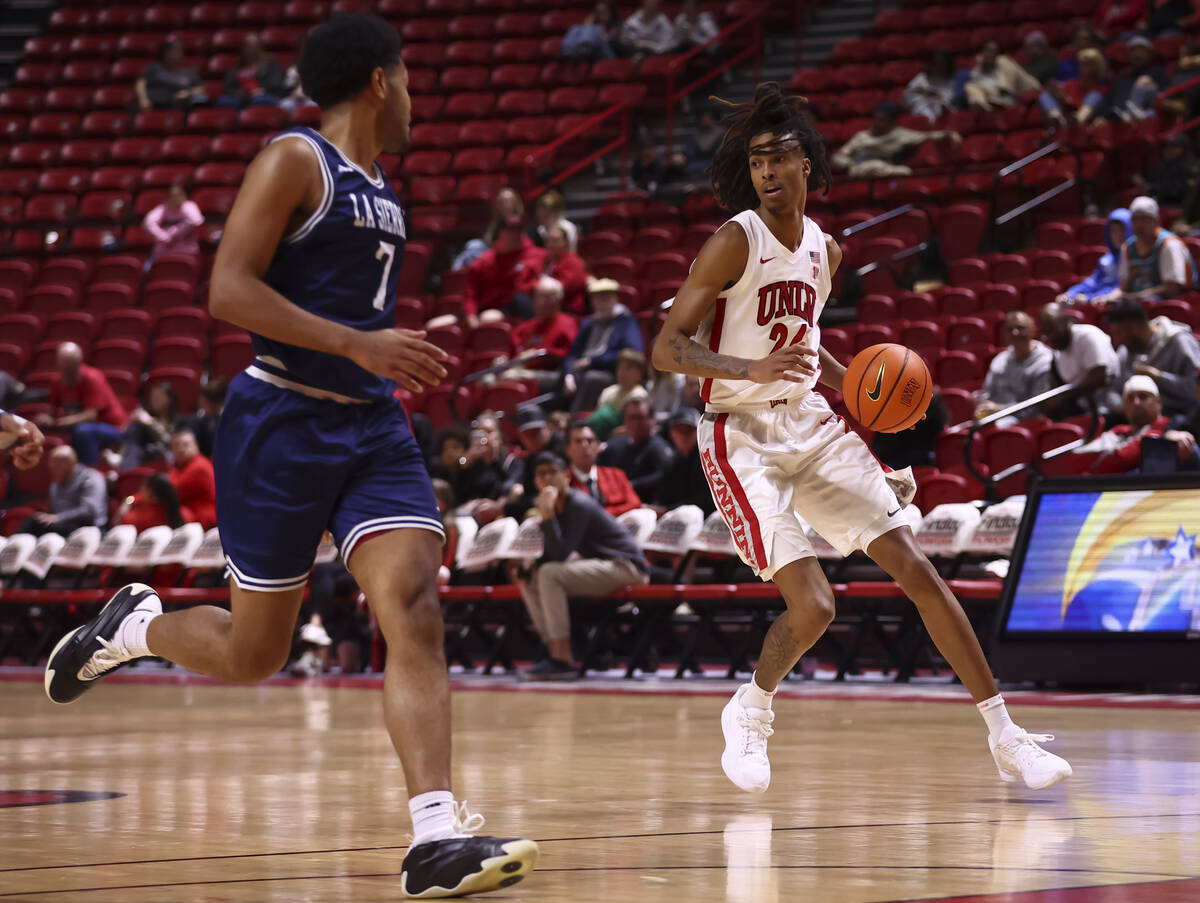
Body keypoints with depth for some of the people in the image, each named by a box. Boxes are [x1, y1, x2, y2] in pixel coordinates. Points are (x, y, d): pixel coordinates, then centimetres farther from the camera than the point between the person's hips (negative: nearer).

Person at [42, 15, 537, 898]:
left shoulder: (380, 191, 16)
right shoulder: (294, 161, -9)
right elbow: (229, 290, -19)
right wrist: (355, 343, -25)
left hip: (373, 426, 6)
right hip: (283, 424, -6)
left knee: (414, 609, -14)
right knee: (252, 653, 5)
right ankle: (130, 627, 36)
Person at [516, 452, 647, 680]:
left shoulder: (579, 505, -20)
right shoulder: (557, 505, 7)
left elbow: (560, 555, -27)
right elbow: (552, 553, 14)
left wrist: (547, 514, -30)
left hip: (626, 567, -10)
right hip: (596, 564, 10)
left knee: (550, 574, -27)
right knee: (530, 581, 7)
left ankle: (562, 661, -27)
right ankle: (554, 651, 3)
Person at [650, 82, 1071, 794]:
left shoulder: (824, 250, 9)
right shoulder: (736, 243, -12)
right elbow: (667, 349, -16)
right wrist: (755, 371, -30)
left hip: (812, 426, 6)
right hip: (744, 437, -6)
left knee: (917, 570, -2)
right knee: (814, 605, -19)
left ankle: (1005, 737, 5)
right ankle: (752, 710, 13)